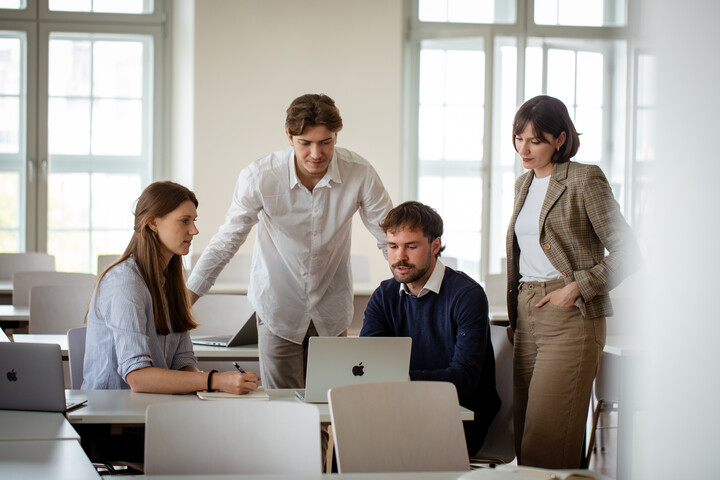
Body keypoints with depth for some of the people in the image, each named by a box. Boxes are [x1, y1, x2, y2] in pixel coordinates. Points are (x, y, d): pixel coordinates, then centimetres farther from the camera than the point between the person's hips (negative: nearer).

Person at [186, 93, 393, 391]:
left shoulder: (359, 174, -16)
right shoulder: (258, 177, -18)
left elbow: (391, 238, -5)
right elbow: (226, 241, -8)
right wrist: (185, 298, -10)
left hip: (331, 311, 1)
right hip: (279, 307, -1)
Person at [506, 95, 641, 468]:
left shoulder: (584, 179, -6)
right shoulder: (524, 184, 18)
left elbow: (627, 253, -9)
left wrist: (577, 287, -14)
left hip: (570, 316, -7)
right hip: (527, 317, 8)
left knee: (546, 442, -12)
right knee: (523, 433, 5)